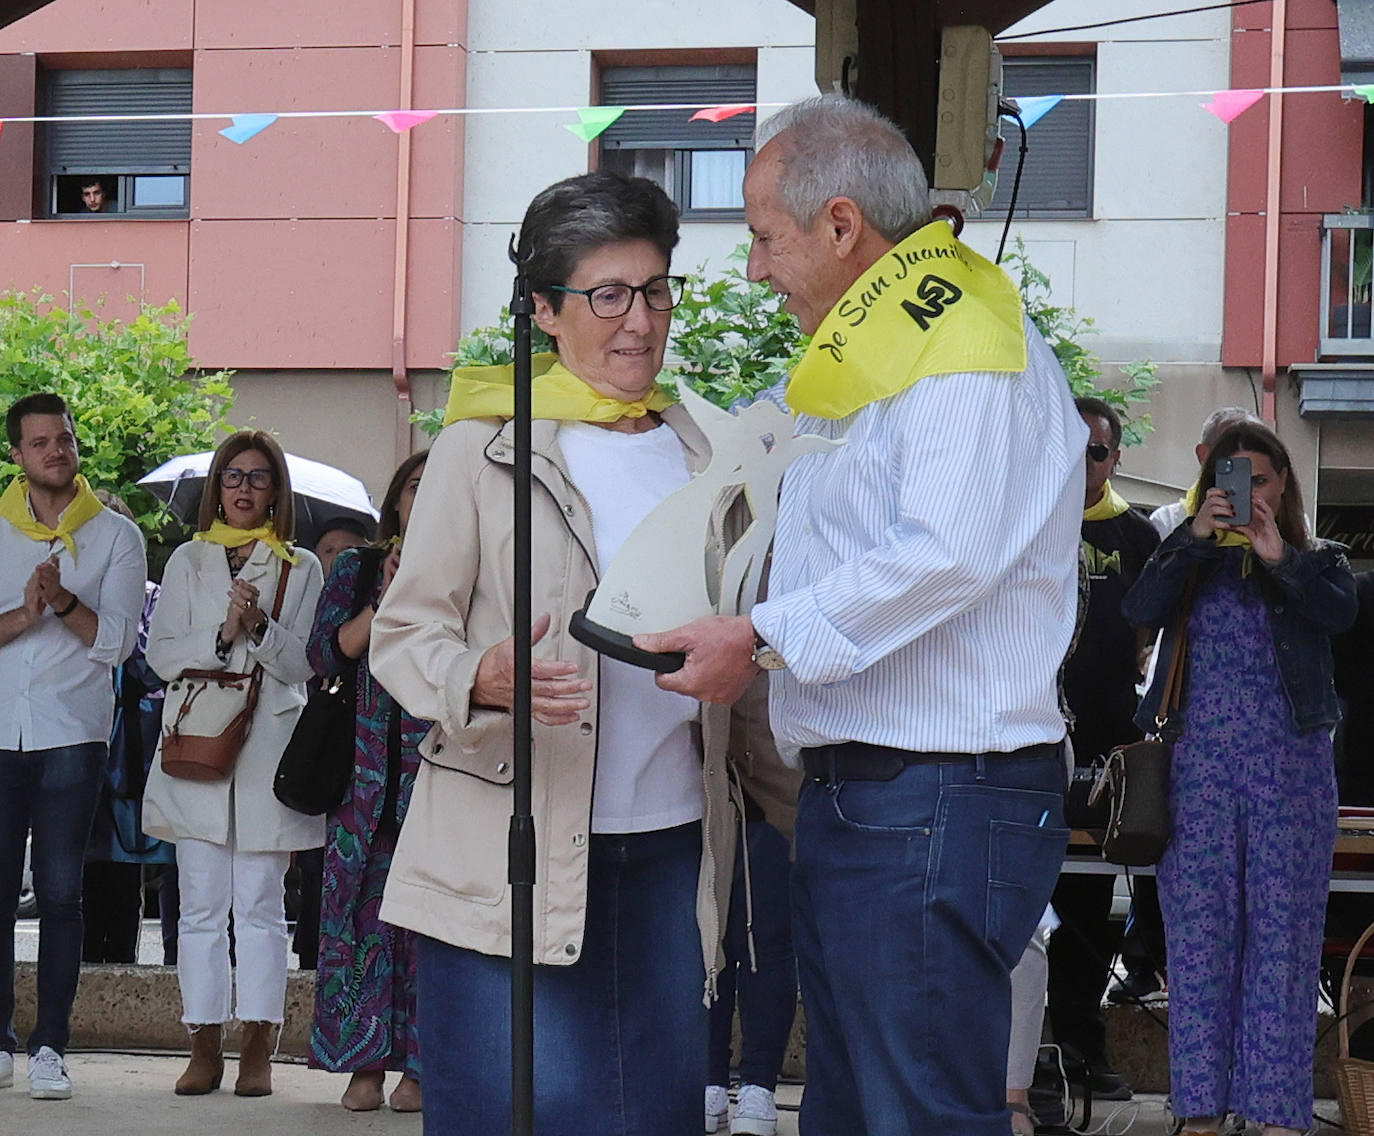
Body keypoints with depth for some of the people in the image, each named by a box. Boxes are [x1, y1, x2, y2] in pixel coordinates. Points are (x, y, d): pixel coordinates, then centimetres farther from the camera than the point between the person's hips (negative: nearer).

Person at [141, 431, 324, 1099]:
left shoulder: (301, 569, 9)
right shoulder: (188, 562, 13)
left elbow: (305, 663, 1)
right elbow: (162, 654, 5)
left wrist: (261, 628, -16)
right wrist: (222, 634, -11)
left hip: (267, 748, -1)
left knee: (259, 906, -1)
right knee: (200, 907, 1)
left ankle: (257, 1050, 2)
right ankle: (205, 1048, 4)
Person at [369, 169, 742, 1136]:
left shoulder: (700, 454, 14)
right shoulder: (483, 446, 0)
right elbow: (403, 634, -2)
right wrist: (482, 679, -22)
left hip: (670, 847, 4)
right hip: (511, 852, -4)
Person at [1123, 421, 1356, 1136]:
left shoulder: (1316, 562, 10)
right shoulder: (1191, 560, 12)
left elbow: (1340, 613, -11)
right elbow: (1141, 611, -7)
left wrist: (1282, 559, -25)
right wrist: (1195, 537, -18)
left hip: (1291, 766, -1)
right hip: (1200, 764, 1)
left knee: (1283, 935, -4)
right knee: (1198, 935, -1)